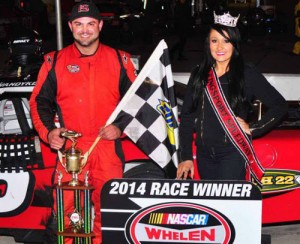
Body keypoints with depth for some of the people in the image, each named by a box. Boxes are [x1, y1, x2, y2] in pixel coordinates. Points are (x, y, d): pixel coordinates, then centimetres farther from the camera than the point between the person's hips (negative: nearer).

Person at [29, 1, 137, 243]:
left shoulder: (119, 59, 7)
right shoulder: (55, 61, 6)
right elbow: (39, 101, 10)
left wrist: (121, 127, -2)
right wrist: (48, 131, -5)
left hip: (108, 149, 1)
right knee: (67, 211, 1)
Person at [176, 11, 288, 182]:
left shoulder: (248, 75, -5)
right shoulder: (199, 74, 5)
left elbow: (280, 105, -2)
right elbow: (187, 116, 7)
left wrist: (253, 129, -9)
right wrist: (186, 157, 3)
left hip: (233, 154, -4)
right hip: (204, 153, 4)